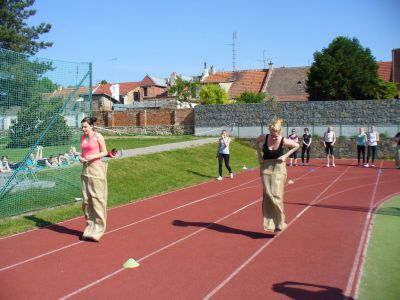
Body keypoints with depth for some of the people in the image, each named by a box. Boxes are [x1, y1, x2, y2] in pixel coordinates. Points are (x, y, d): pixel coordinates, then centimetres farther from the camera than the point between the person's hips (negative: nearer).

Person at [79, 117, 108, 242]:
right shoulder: (82, 137, 11)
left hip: (96, 167, -6)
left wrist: (94, 156, -18)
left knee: (97, 198, -5)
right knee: (86, 198, 6)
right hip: (85, 168, 6)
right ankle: (90, 226, 18)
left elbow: (104, 152, -2)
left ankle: (98, 228, 2)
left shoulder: (98, 137, -6)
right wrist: (80, 157, -2)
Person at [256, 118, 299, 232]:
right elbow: (257, 142, 11)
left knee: (276, 195, -7)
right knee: (267, 195, -2)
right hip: (265, 167, 2)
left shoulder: (284, 141, -18)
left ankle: (279, 222, 8)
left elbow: (297, 146, 1)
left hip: (278, 168, -2)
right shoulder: (264, 138, -14)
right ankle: (269, 224, 5)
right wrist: (259, 154, 1)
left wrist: (286, 155, -8)